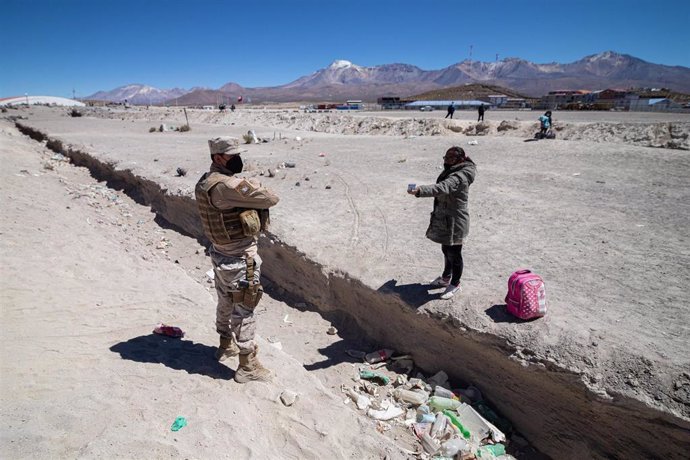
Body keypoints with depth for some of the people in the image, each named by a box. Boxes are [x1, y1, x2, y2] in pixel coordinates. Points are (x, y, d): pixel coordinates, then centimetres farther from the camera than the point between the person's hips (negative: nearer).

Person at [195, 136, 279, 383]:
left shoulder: (204, 183, 4)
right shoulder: (227, 185, -26)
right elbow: (271, 199, -22)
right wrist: (256, 186, -2)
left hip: (219, 253, 10)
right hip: (239, 259, -9)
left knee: (226, 302, 25)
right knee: (243, 310, 2)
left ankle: (226, 345, 44)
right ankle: (247, 365, 15)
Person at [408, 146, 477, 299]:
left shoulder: (459, 177, -24)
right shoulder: (450, 172, 9)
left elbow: (442, 188, -42)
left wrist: (420, 190, -54)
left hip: (455, 223, -10)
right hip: (445, 220, 10)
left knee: (454, 254, 6)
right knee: (446, 251, 23)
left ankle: (455, 285, 23)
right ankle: (446, 278, 42)